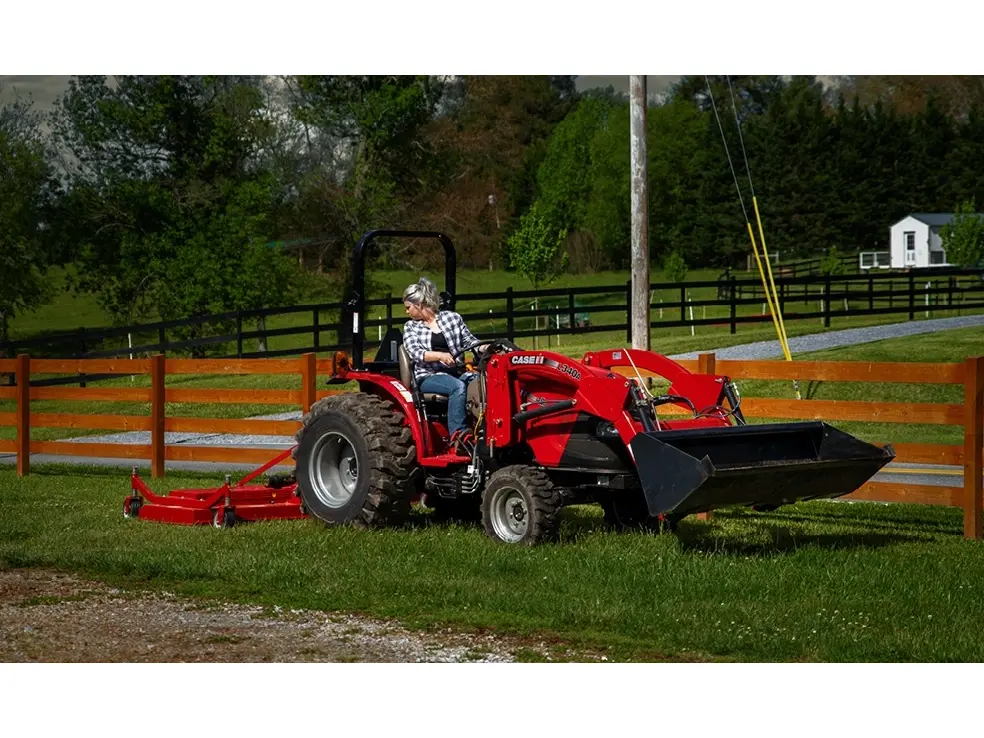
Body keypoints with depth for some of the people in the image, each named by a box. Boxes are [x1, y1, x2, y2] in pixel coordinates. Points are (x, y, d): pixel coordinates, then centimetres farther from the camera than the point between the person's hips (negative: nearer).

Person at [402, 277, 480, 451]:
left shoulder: (452, 317, 14)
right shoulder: (410, 327, 12)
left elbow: (470, 341, 14)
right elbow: (415, 353, -4)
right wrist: (440, 355, -23)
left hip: (458, 372, 2)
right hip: (428, 376, -2)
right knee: (458, 386, -35)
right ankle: (458, 435, -42)